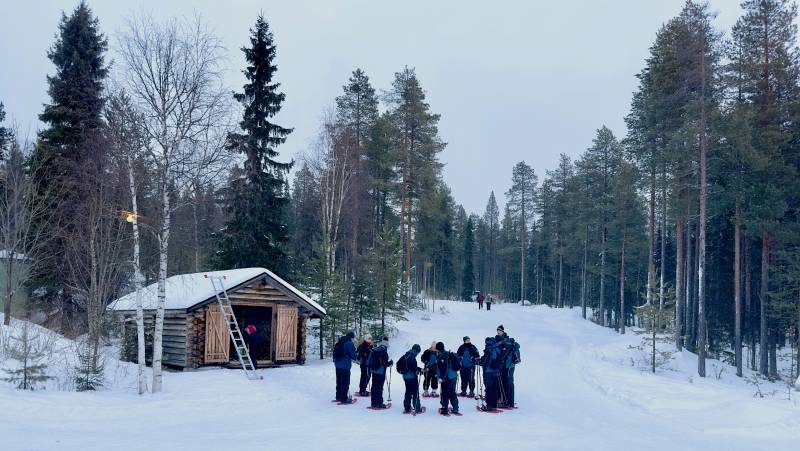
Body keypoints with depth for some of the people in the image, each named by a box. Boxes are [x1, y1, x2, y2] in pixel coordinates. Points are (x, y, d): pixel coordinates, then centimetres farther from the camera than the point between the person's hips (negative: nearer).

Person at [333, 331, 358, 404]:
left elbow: (335, 352, 19)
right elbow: (353, 355, -14)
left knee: (339, 381, 18)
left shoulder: (339, 342, 11)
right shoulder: (349, 343, -14)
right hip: (345, 366, -8)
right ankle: (344, 399, -1)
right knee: (345, 382, -2)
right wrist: (357, 357, 5)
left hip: (338, 365, 8)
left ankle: (338, 397, 26)